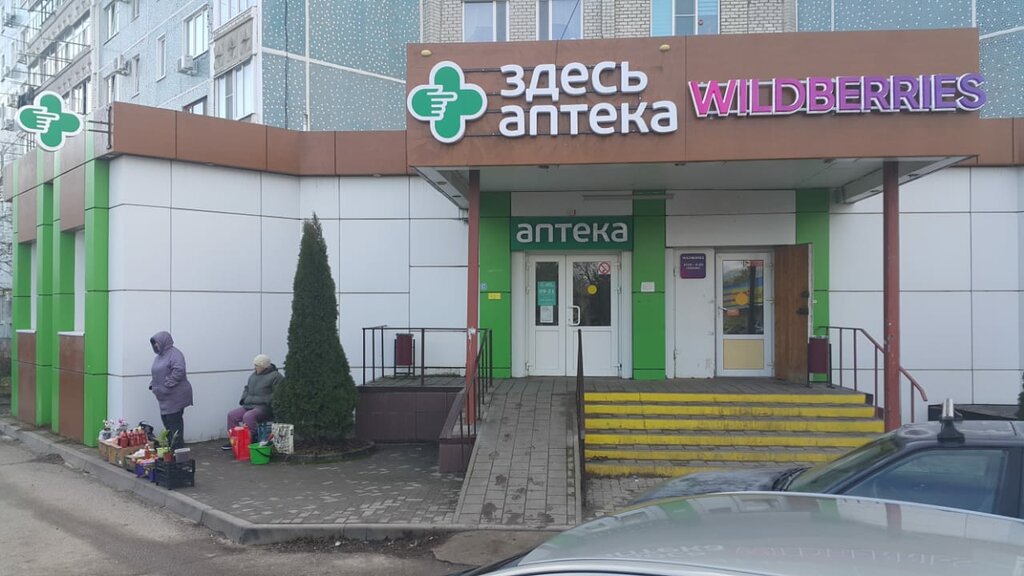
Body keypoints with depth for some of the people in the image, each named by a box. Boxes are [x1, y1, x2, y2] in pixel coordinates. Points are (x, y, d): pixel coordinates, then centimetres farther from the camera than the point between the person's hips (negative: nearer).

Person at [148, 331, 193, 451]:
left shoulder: (174, 354, -13)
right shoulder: (159, 356, 17)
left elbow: (179, 371, -26)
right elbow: (157, 374, 28)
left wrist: (167, 384, -23)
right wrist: (153, 384, 12)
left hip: (175, 396, -10)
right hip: (165, 397, 10)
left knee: (174, 422, -7)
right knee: (166, 420, 13)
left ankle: (177, 449, -2)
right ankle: (171, 447, 22)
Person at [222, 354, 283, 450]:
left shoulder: (275, 376, -9)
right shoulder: (253, 375, 17)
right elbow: (247, 388, 28)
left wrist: (264, 401, -21)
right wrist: (245, 399, 10)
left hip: (264, 408, -9)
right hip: (249, 405, 9)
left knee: (248, 416, -33)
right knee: (232, 415, -1)